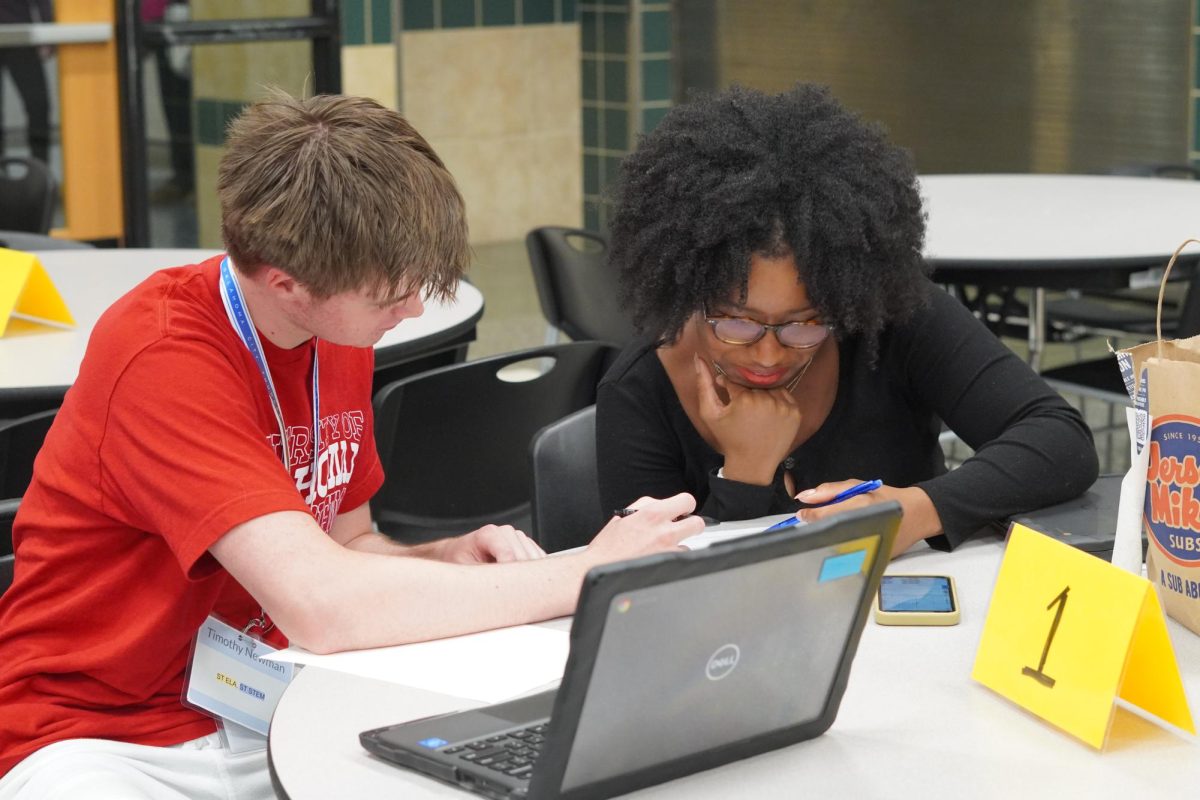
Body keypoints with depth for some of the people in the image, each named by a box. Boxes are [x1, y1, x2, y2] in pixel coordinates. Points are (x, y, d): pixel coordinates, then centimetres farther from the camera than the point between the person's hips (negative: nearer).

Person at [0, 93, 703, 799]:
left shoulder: (341, 325, 2)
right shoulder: (163, 355, -23)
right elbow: (319, 602, -33)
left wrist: (445, 562, -7)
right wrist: (585, 575, -26)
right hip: (104, 739, -6)